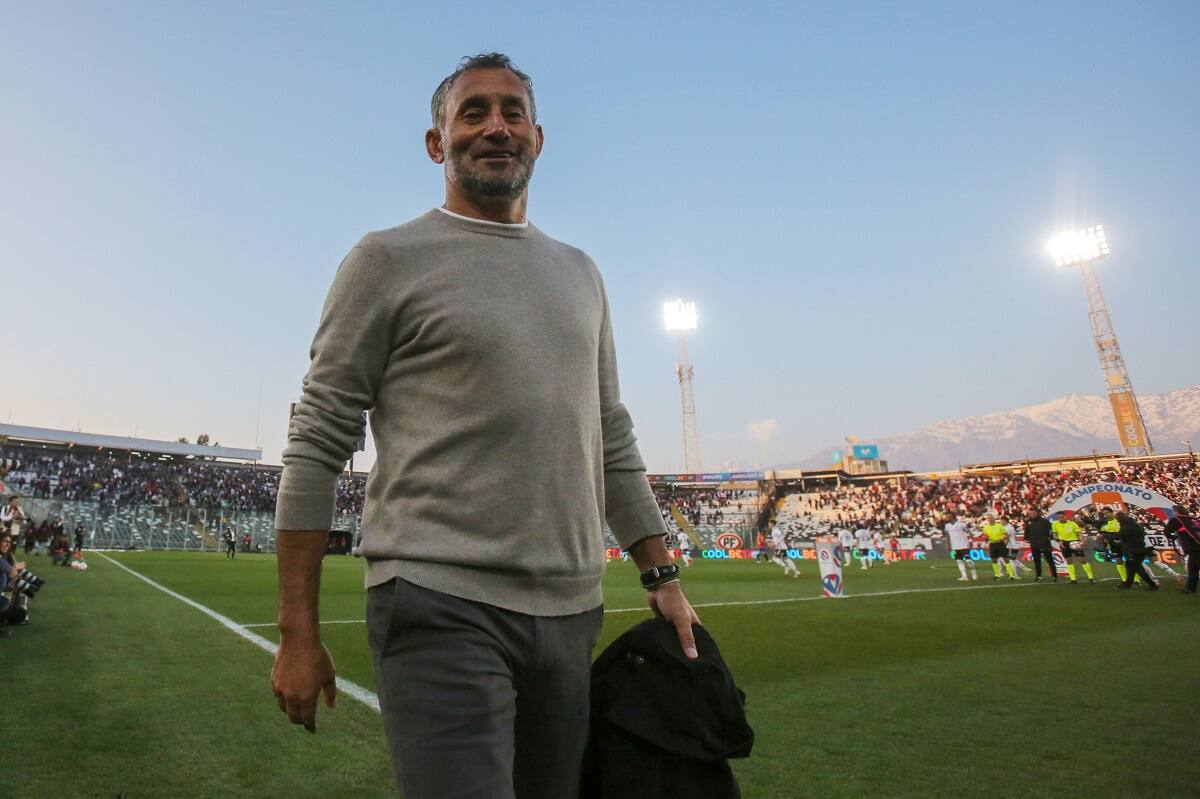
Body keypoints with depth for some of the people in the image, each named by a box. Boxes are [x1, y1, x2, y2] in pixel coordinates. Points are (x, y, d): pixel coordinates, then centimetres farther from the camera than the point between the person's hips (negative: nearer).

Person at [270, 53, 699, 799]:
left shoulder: (579, 273, 16)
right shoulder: (390, 260, 1)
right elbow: (316, 449, -3)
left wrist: (663, 577, 13)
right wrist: (298, 635, -5)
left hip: (571, 614, 6)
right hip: (442, 607, -5)